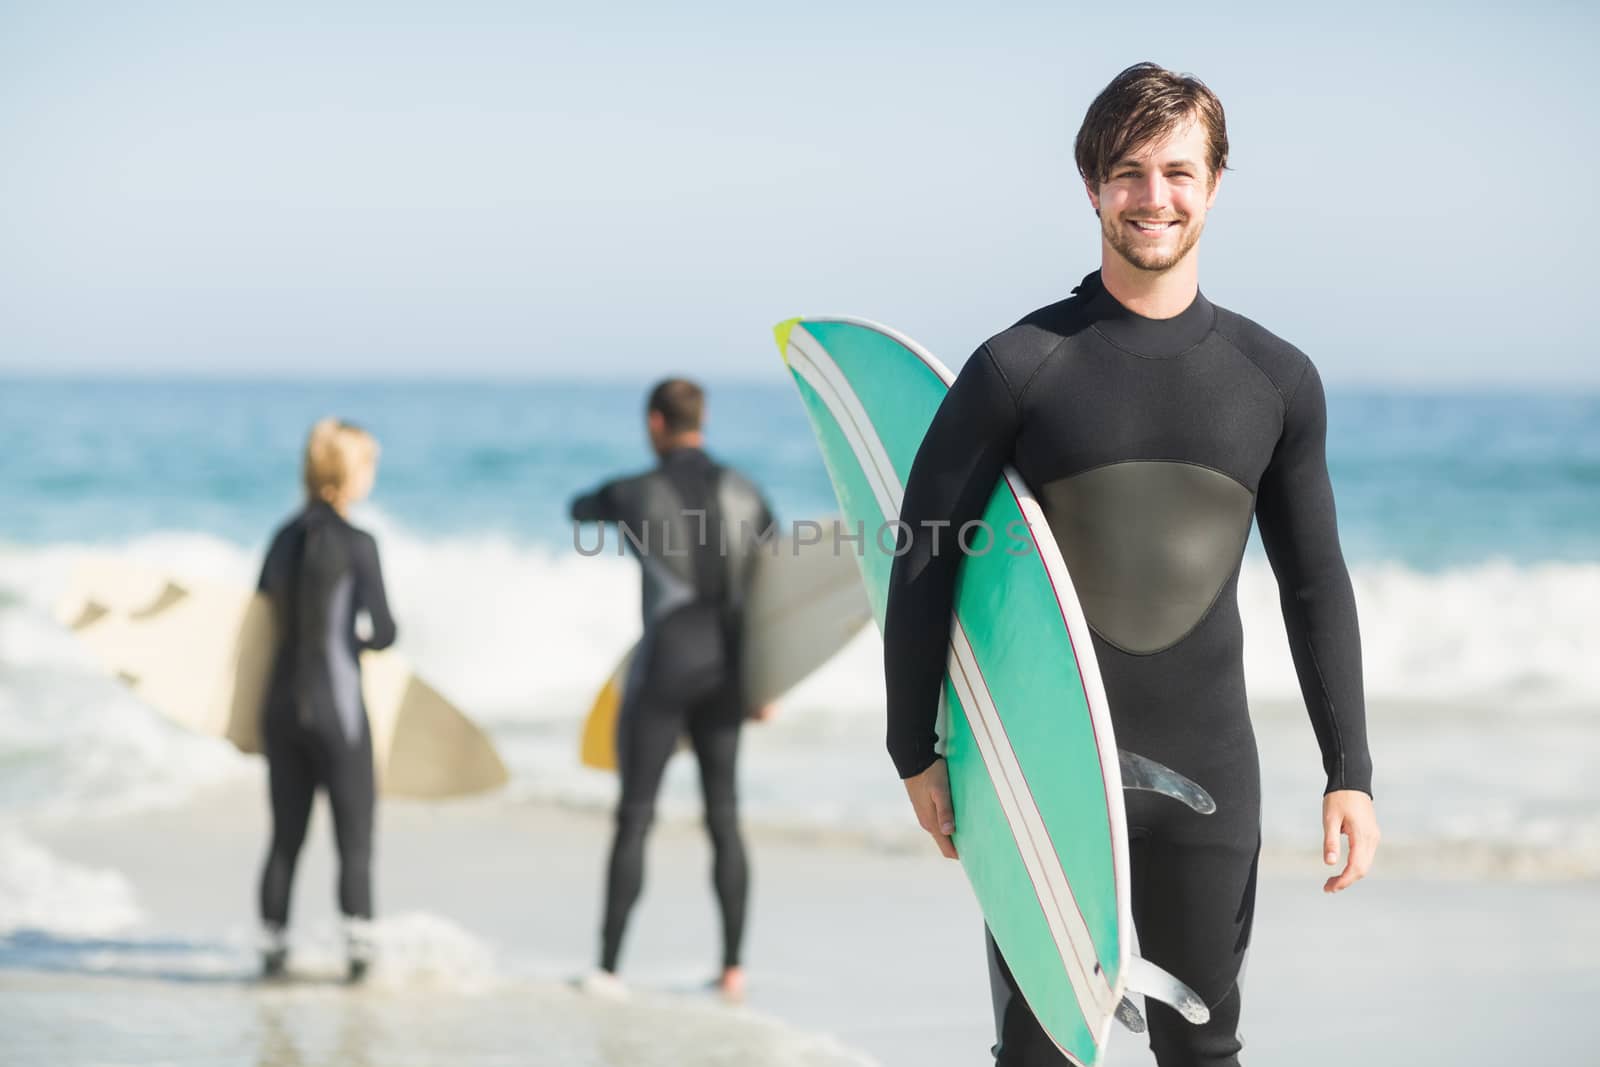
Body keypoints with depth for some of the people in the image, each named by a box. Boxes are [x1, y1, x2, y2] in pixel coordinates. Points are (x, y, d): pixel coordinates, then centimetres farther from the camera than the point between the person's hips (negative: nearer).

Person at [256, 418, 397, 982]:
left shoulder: (285, 538, 6)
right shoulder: (357, 544, -11)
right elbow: (384, 633, -10)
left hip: (281, 704, 6)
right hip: (336, 704, -6)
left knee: (285, 838, 12)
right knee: (355, 839, 1)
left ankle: (273, 946, 15)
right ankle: (359, 946, -3)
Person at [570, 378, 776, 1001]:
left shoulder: (634, 493, -7)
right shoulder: (745, 491, 2)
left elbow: (580, 511, 18)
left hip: (663, 668, -4)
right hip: (724, 669, 4)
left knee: (634, 817, 2)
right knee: (723, 818, 10)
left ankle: (608, 968, 0)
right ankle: (733, 967, 7)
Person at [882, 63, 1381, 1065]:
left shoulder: (1277, 379, 3)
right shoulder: (1021, 367, -6)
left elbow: (1316, 584, 8)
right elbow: (925, 561, -2)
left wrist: (1352, 771, 5)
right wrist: (916, 753, -3)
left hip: (1209, 766, 2)